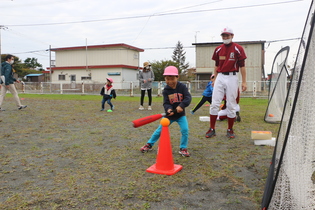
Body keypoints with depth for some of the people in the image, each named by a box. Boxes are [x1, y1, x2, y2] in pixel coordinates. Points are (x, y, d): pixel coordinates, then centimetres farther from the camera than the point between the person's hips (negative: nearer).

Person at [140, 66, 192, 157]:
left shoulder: (182, 87, -11)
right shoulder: (166, 90, -9)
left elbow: (188, 97, -22)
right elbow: (166, 103, -15)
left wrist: (181, 106, -39)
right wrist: (168, 109, -38)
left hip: (180, 114, 0)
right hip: (169, 114, 1)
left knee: (185, 130, -16)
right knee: (160, 130, 6)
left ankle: (183, 148, 4)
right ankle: (149, 144, 25)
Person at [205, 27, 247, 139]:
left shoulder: (238, 49, 0)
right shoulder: (218, 49, 10)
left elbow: (242, 66, -2)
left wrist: (244, 82, -6)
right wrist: (215, 79, 12)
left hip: (232, 78, -3)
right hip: (220, 77, 3)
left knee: (231, 105, 3)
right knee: (214, 103, -2)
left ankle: (230, 130, 14)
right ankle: (212, 129, 5)